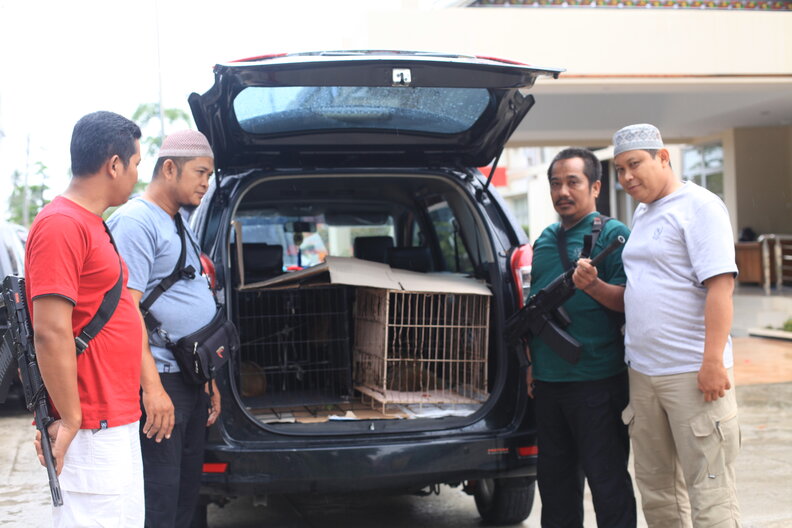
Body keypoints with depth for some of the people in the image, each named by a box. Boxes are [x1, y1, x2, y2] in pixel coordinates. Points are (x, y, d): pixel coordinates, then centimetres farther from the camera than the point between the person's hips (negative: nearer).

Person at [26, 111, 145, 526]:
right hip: (92, 430, -10)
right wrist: (70, 420, -18)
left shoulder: (91, 224, 15)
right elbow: (51, 332, -22)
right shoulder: (62, 224, -17)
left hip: (118, 421, 10)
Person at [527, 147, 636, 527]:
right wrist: (532, 362, 17)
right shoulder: (545, 240, 16)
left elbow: (628, 301, -13)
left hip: (597, 381, -7)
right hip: (547, 380, 7)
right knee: (554, 478, 15)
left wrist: (594, 286, -31)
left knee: (607, 479, -2)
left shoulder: (613, 234, -5)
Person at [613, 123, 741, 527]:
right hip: (642, 372, 8)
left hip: (691, 372, -8)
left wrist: (712, 361, -22)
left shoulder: (697, 206, -8)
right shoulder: (641, 214, 17)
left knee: (708, 492, -3)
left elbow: (719, 285, -16)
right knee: (656, 487, 14)